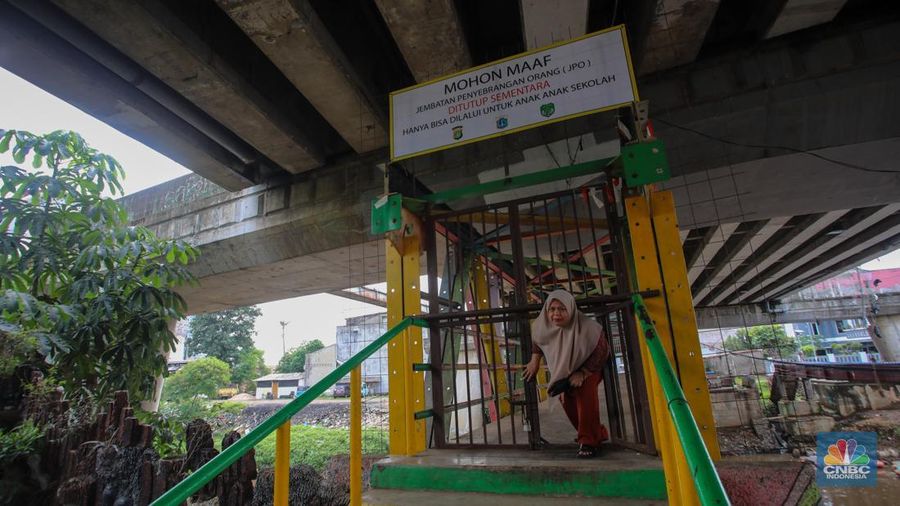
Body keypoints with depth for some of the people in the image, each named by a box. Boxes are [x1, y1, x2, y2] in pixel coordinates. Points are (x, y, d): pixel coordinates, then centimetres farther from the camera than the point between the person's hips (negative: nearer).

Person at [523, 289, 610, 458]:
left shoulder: (587, 327, -39)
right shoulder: (542, 326, -26)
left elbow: (602, 352, -25)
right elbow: (536, 341, 0)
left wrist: (582, 373, -28)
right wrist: (535, 361, -6)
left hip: (590, 367, -5)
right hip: (564, 370, 6)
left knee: (585, 392, -29)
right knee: (566, 399, 6)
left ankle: (589, 441, -14)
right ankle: (597, 433, 29)